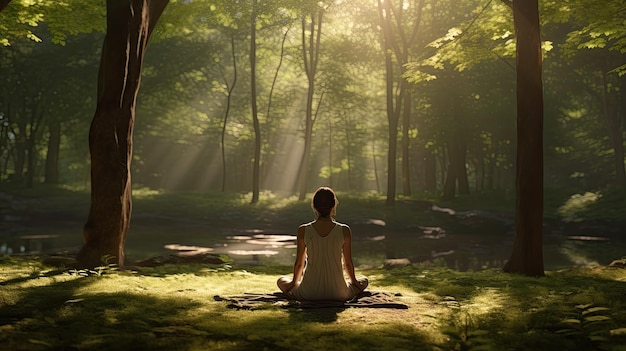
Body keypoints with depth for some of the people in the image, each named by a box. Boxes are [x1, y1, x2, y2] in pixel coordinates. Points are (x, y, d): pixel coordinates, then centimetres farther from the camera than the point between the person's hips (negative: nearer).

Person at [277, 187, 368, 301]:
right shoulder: (344, 230, -12)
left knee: (281, 281, 27)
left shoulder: (303, 230, -10)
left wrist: (294, 282, 20)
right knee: (364, 280, 28)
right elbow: (348, 263, -1)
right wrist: (354, 281, 20)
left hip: (309, 293, -1)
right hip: (337, 294, 1)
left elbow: (299, 263, 0)